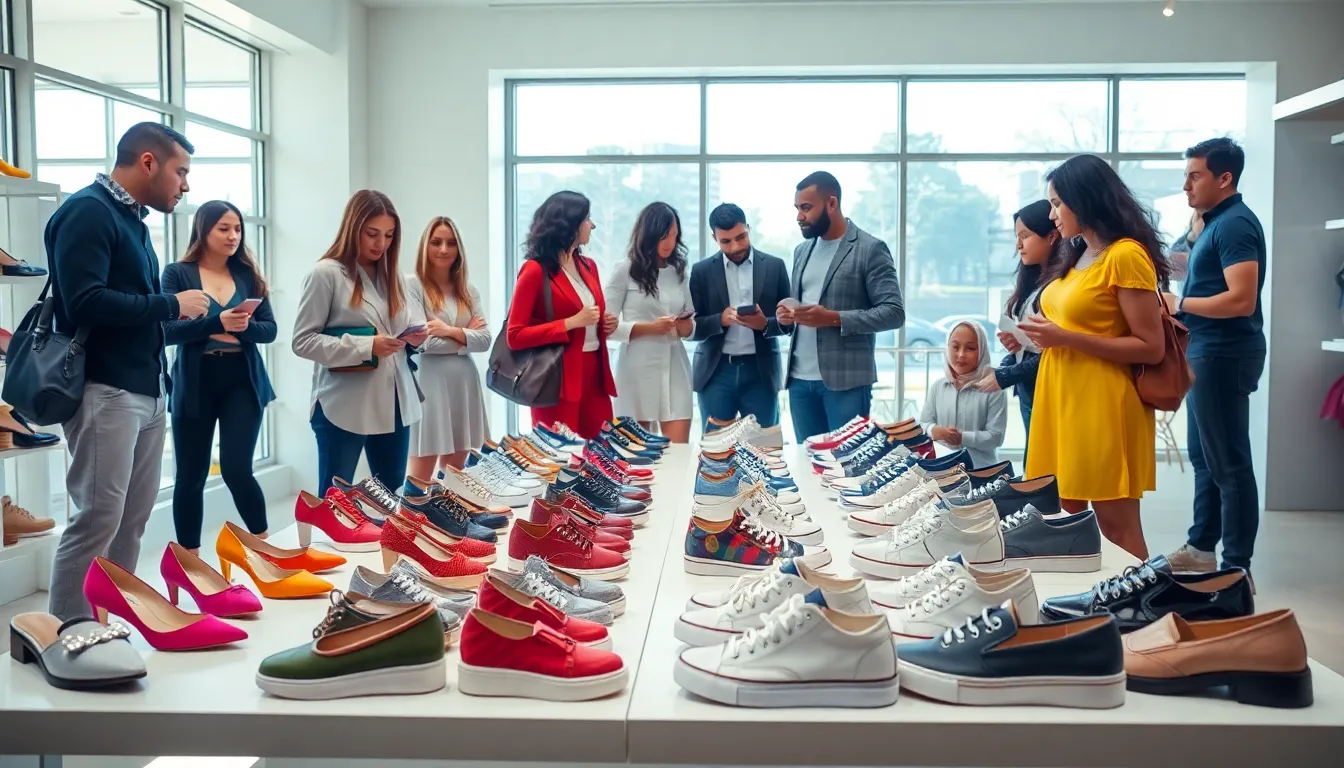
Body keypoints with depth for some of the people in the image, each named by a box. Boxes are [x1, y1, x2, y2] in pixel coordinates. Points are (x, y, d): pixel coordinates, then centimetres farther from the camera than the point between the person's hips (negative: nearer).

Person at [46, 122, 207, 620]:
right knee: (97, 520, -8)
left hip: (147, 391, 9)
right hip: (105, 392, -9)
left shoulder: (132, 219, 19)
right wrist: (171, 305, -12)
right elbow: (86, 303, -21)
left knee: (132, 520, 9)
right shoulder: (87, 211, -9)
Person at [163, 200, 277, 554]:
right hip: (195, 384, -1)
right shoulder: (177, 273, 0)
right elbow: (167, 330, -10)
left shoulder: (248, 274, 11)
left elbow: (269, 329, 5)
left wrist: (245, 326, -17)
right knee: (191, 475, 6)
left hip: (242, 381, 1)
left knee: (236, 468, -7)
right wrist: (218, 322, -23)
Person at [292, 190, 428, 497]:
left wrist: (415, 335, -6)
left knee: (392, 494, 13)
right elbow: (303, 341, -12)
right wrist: (365, 347, -21)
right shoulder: (326, 273, -8)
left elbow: (412, 324, 19)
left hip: (394, 402, 6)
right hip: (344, 407, -6)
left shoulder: (393, 275, 12)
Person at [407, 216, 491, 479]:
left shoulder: (468, 290, 12)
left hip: (463, 386, 6)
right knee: (421, 478, -1)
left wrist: (451, 331, -12)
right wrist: (465, 335, -3)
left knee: (455, 475, 13)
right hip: (428, 386, -6)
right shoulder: (413, 285, -5)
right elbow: (419, 341, -14)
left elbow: (485, 339, 3)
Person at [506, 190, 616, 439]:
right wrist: (570, 323, -17)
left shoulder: (588, 266, 14)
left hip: (595, 376, 7)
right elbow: (515, 336, -12)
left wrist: (606, 323, 4)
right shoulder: (536, 270, -8)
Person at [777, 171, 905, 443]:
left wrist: (834, 318, -20)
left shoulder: (870, 249, -6)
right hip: (800, 378, 6)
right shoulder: (802, 251, 15)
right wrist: (785, 316, -1)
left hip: (846, 379, -6)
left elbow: (894, 312, -11)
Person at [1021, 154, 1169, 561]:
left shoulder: (1126, 256, -11)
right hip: (1062, 400, 9)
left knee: (1118, 530, -3)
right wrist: (1046, 336, 7)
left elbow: (1152, 348, -14)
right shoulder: (1078, 256, 16)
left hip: (1103, 405, -9)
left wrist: (1066, 338, -17)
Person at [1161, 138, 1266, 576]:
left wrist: (1181, 304, -16)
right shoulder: (1217, 223, 15)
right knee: (1204, 457, 17)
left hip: (1225, 355, -11)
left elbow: (1241, 299, -25)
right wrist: (1180, 308, 6)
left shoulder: (1235, 224, -16)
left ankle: (1237, 568, 4)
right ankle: (1201, 548, 28)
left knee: (1229, 463, -4)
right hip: (1208, 353, 11)